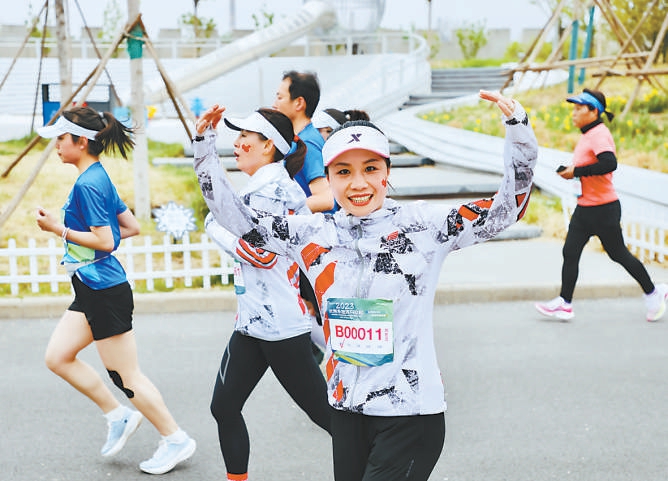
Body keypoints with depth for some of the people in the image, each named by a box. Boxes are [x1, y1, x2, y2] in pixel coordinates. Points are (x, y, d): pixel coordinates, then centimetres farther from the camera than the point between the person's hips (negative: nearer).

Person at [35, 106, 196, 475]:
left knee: (126, 376, -1)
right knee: (57, 357, 13)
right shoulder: (99, 178, 11)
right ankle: (119, 416, 20)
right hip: (91, 291, 10)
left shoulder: (87, 185, -19)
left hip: (105, 292, -10)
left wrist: (60, 229, -17)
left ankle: (176, 440, 12)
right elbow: (131, 227, 15)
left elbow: (105, 242, -23)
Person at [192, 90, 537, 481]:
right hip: (346, 411, 4)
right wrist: (205, 145, 3)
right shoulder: (313, 235, 2)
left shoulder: (422, 226, -8)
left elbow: (507, 208, -11)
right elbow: (235, 217, 9)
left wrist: (517, 127, -22)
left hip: (411, 416, -4)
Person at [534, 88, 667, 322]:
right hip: (584, 208, 9)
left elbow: (609, 163, -34)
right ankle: (565, 304, 6)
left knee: (618, 254, 4)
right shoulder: (587, 135, 12)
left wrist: (576, 171, -26)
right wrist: (570, 171, 7)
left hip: (604, 209, -9)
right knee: (570, 253, 3)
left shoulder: (599, 134, -18)